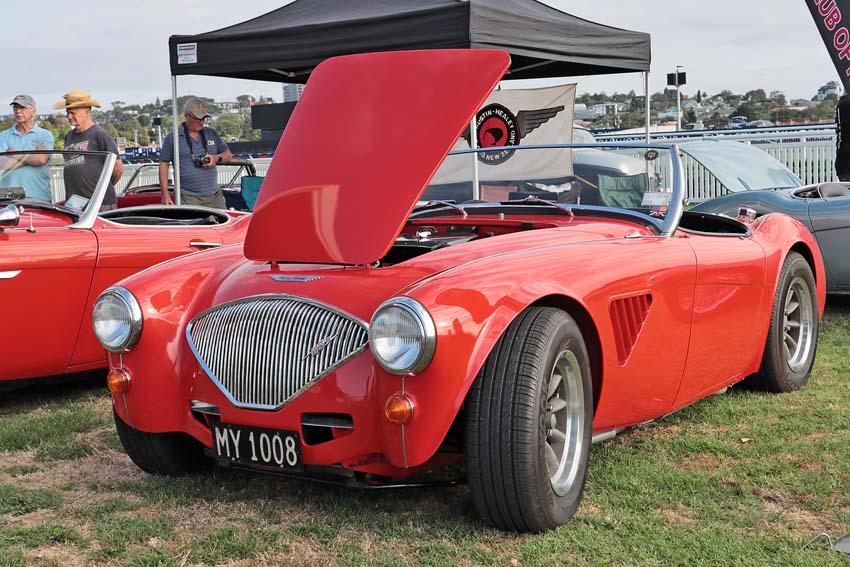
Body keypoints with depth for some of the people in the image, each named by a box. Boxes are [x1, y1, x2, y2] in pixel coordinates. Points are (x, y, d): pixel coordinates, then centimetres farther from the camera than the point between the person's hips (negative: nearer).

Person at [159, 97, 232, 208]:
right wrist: (165, 194, -3)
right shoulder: (172, 137, 2)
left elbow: (228, 155, 20)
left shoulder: (212, 134, 13)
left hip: (215, 196, 4)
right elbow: (163, 164, 4)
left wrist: (217, 158, -5)